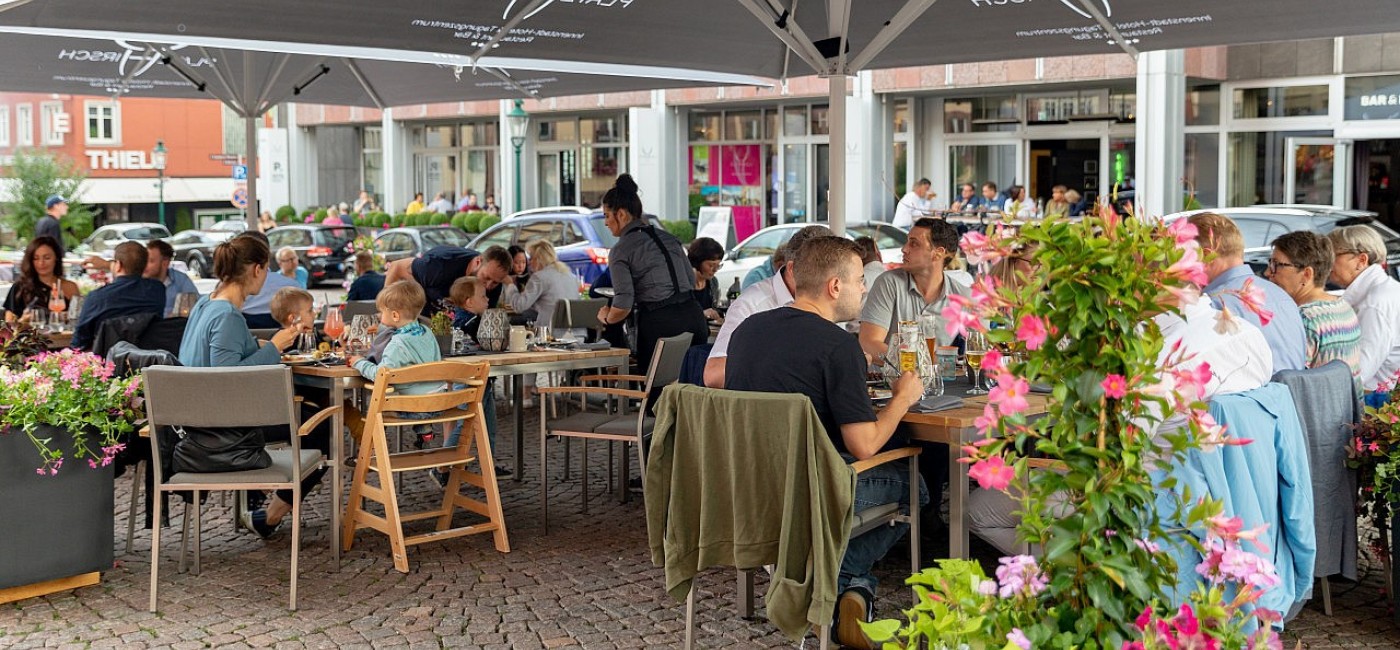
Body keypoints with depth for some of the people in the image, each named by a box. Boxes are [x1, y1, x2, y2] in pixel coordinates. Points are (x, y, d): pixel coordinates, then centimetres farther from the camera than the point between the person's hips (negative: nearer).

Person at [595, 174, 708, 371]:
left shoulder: (620, 251, -4)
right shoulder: (668, 237, 15)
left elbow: (623, 304, -12)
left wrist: (607, 318, 8)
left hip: (660, 324, -6)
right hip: (692, 315, 6)